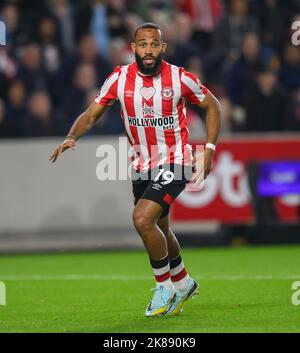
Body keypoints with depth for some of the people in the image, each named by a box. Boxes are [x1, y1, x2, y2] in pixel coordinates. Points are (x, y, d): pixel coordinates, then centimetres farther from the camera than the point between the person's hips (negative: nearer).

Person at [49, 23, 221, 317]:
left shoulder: (179, 78, -12)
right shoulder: (119, 78, -5)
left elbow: (212, 105, 3)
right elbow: (91, 114, 0)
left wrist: (209, 148, -6)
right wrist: (71, 138, -19)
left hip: (174, 163, -5)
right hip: (141, 167, 5)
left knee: (142, 219, -23)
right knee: (158, 230, 18)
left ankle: (165, 288, -5)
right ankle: (182, 283, 44)